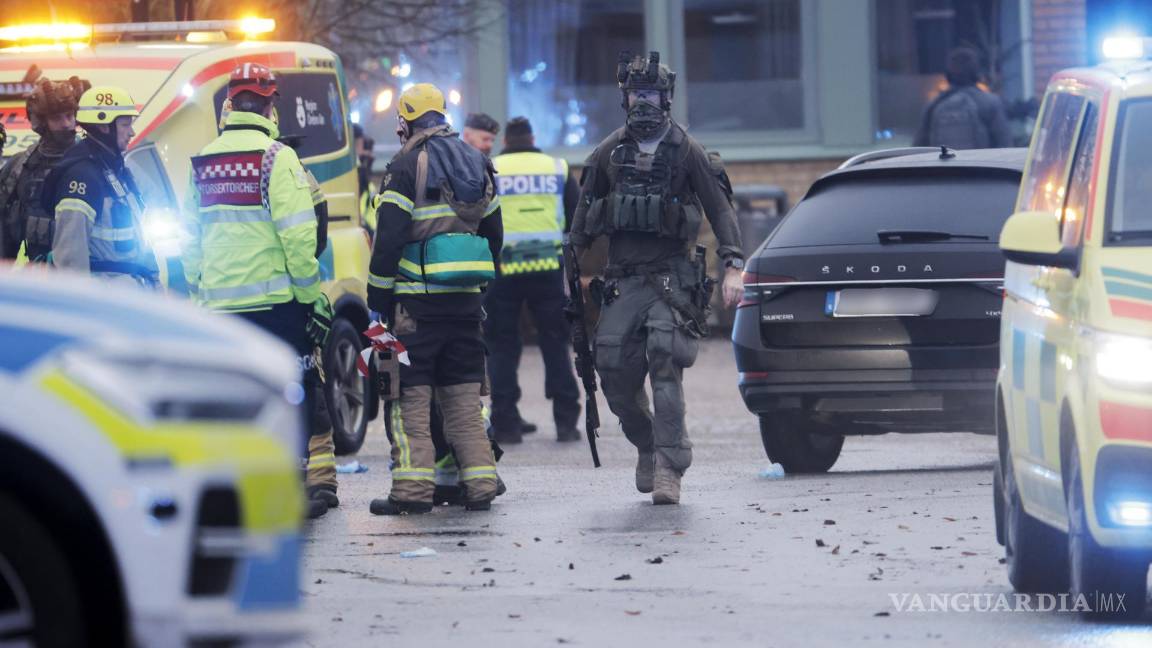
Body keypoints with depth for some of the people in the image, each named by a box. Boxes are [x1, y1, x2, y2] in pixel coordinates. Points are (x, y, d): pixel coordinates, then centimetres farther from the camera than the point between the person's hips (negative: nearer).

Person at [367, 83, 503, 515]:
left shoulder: (408, 165, -7)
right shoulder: (477, 164, 14)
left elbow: (388, 238, -11)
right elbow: (493, 233, 20)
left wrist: (377, 300, -6)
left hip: (417, 297, -6)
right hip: (466, 299, 6)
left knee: (410, 397, -3)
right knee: (464, 397, 10)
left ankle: (412, 489, -9)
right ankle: (479, 486, 6)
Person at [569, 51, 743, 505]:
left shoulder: (686, 152, 0)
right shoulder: (609, 153, 11)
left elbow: (720, 209, -2)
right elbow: (585, 212, 17)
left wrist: (733, 267, -12)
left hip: (671, 276, -4)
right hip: (622, 280, 4)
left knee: (665, 367, -17)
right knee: (615, 374, -3)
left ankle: (668, 468, -19)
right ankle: (646, 446, 22)